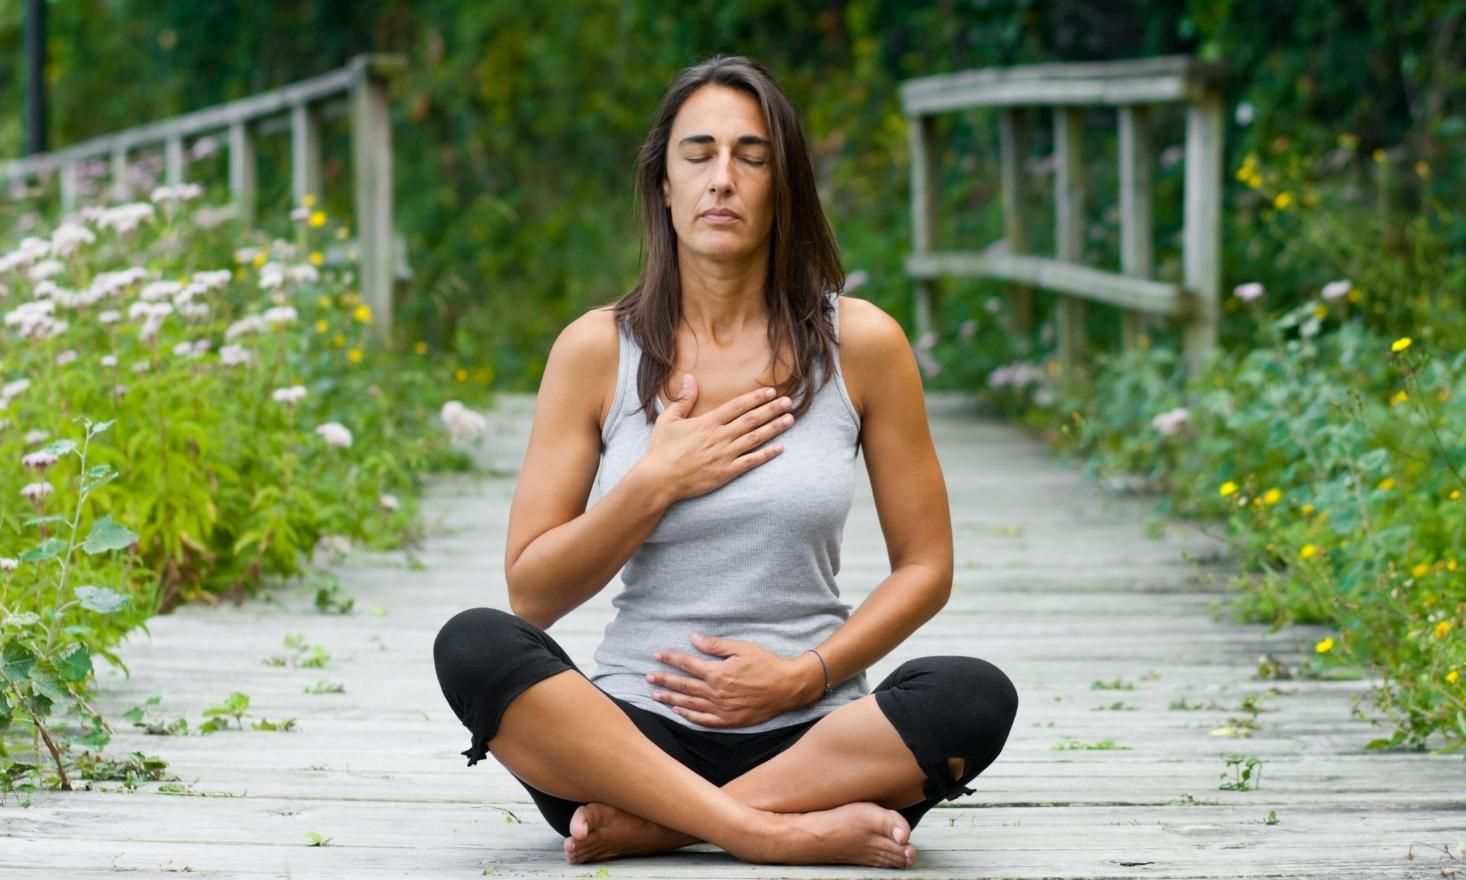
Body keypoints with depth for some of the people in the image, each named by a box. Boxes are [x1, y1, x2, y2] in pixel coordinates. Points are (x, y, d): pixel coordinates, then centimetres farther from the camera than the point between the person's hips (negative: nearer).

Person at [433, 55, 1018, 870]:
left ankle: (645, 826, -23)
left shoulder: (860, 342, 3)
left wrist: (804, 674, -9)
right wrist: (655, 484, -10)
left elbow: (926, 568, 6)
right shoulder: (598, 349, 3)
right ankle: (780, 832, -31)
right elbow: (531, 593, 3)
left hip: (807, 736, 0)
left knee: (976, 696, -29)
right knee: (474, 645, -28)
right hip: (636, 732, 0)